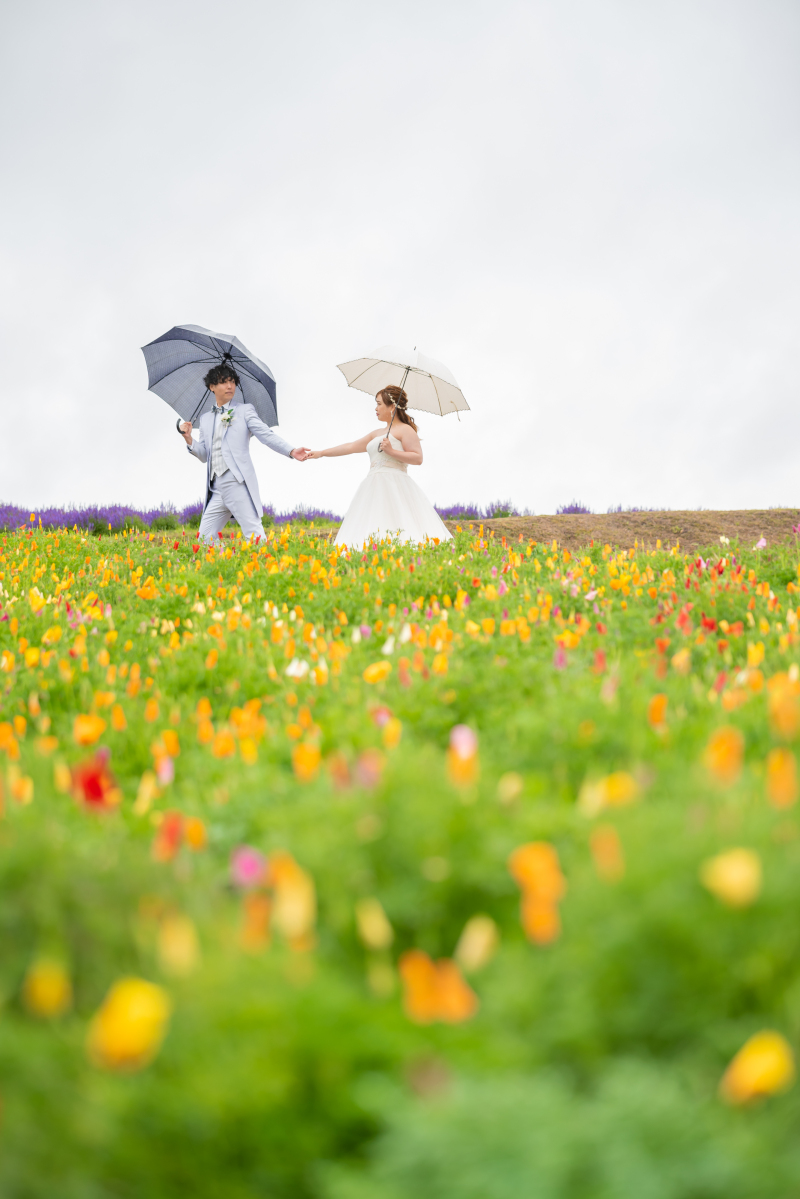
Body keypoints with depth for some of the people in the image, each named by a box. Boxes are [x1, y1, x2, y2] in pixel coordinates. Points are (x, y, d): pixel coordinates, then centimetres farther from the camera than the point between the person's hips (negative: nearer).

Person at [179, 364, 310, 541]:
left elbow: (267, 435, -3)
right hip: (216, 490, 5)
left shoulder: (244, 411, 8)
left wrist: (291, 451, -19)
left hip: (239, 485, -5)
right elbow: (204, 455, 20)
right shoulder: (205, 419, 21)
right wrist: (189, 440, 1)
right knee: (204, 538, 5)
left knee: (254, 535, -13)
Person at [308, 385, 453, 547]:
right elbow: (352, 446, 30)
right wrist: (321, 453, 32)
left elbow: (418, 458, -9)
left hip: (394, 487, -8)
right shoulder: (377, 434, 24)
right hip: (375, 488, 8)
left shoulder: (405, 430, 1)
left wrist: (391, 451, -15)